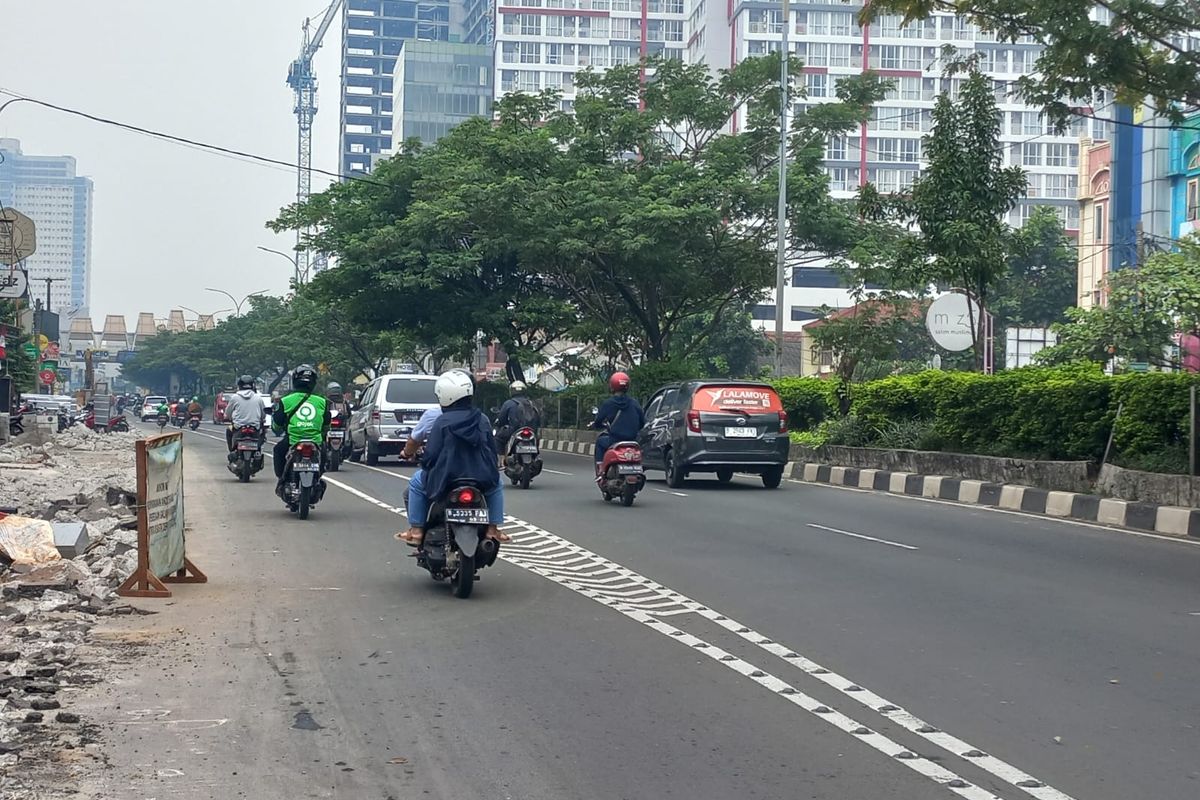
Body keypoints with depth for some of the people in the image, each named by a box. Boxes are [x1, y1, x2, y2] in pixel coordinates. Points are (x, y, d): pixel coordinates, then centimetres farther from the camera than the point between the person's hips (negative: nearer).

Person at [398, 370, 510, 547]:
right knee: (496, 484, 36)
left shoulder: (442, 422, -9)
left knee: (417, 481, 25)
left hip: (446, 481, -3)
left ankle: (416, 531, 19)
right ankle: (493, 528, 25)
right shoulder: (482, 420, 3)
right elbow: (492, 450, 10)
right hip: (482, 481, 3)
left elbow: (431, 454, -9)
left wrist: (425, 464, 13)